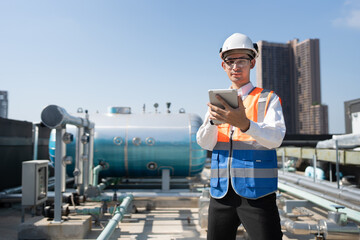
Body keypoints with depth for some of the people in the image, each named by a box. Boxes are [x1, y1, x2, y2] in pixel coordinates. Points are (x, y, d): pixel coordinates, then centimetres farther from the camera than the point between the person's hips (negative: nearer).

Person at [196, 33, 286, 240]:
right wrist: (212, 120, -21)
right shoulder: (218, 102, 12)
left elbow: (275, 138, -14)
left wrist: (244, 124, -33)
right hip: (221, 193, 4)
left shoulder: (268, 99, 3)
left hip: (257, 194, -3)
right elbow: (205, 143, 1)